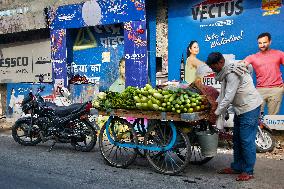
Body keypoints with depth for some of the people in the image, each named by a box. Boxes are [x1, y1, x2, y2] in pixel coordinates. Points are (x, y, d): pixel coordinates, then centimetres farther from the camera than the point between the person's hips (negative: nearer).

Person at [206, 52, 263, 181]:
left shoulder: (232, 73, -22)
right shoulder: (225, 73, 9)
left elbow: (229, 97, -24)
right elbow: (223, 93, 15)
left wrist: (216, 113, -17)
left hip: (250, 108, -10)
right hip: (240, 108, 10)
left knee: (247, 140, -4)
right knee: (237, 140, 14)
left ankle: (248, 171, 7)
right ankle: (237, 167, 24)